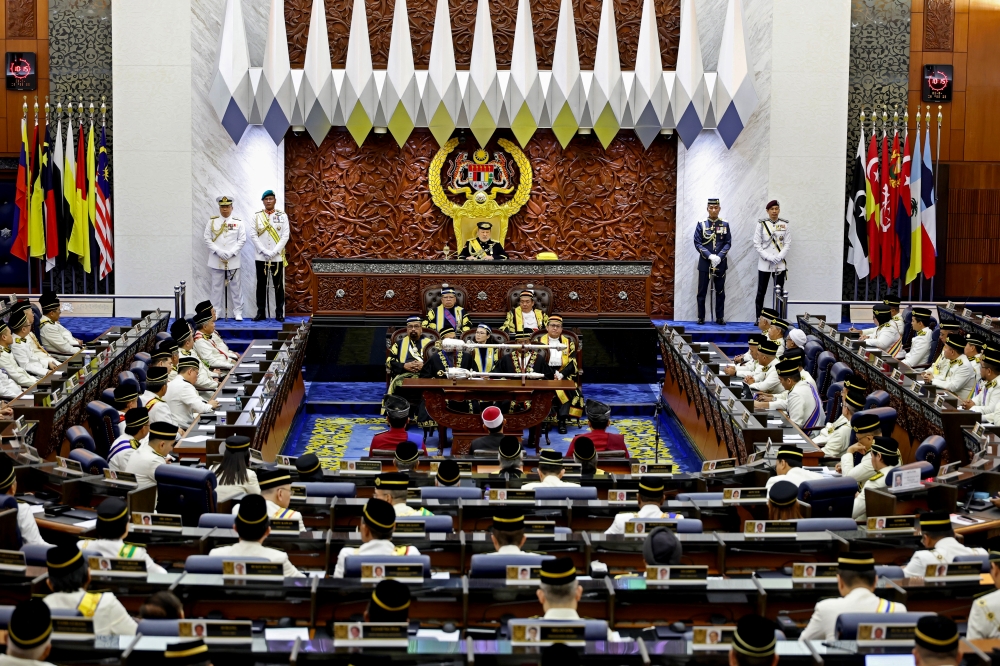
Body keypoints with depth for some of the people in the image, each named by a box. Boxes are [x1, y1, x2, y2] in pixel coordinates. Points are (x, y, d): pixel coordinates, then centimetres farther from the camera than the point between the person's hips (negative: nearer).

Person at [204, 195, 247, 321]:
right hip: (216, 262, 1)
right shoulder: (212, 221, 5)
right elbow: (207, 239, 1)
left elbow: (242, 240, 0)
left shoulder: (238, 222, 4)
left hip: (233, 261, -1)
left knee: (236, 287, 1)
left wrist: (231, 253, -12)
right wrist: (218, 251, -12)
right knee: (216, 287, 4)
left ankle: (238, 312, 7)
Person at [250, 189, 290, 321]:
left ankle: (279, 313, 6)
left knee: (278, 286, 2)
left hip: (278, 257, -1)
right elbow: (253, 235, -1)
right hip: (260, 256, 1)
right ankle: (261, 312, 9)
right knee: (261, 285, 5)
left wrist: (274, 252, -13)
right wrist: (265, 251, -11)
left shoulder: (282, 216, 2)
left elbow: (285, 236, -3)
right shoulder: (257, 216, 4)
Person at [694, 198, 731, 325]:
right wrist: (710, 256, -16)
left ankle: (720, 317, 12)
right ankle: (701, 317, 9)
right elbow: (697, 243, -4)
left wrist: (719, 257, -13)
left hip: (720, 263, 1)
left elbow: (728, 243, 2)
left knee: (720, 291, 6)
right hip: (705, 262, -1)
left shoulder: (725, 225, 4)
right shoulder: (701, 224, 0)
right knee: (702, 291, 2)